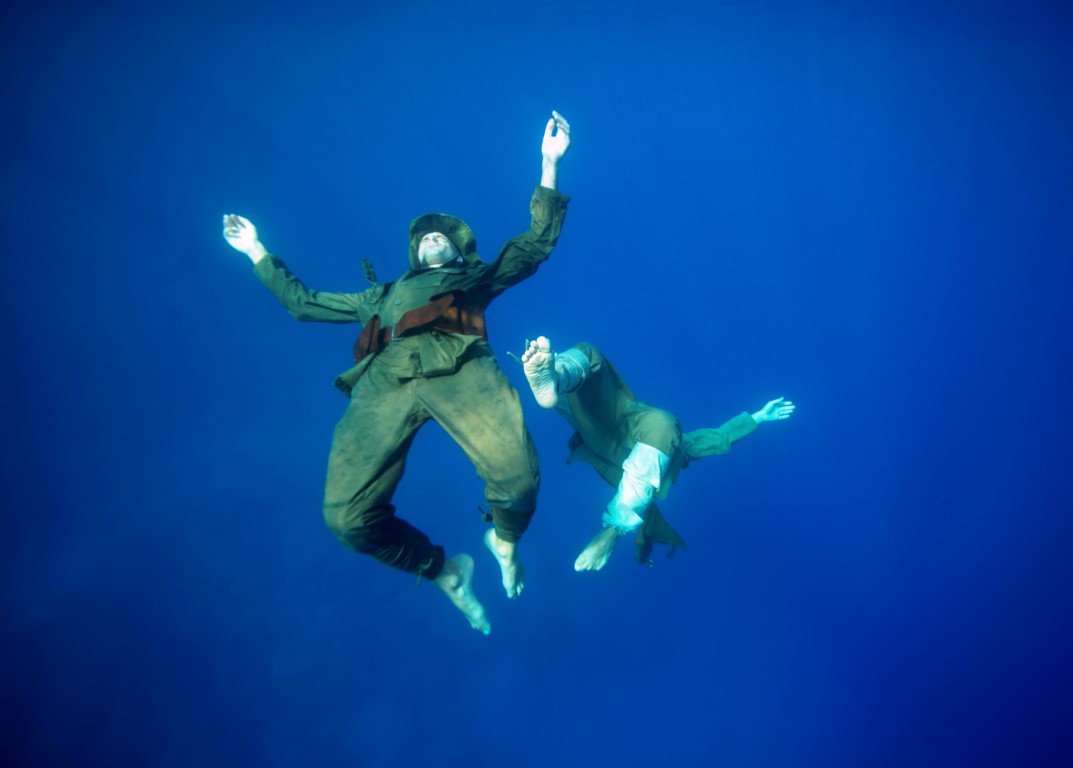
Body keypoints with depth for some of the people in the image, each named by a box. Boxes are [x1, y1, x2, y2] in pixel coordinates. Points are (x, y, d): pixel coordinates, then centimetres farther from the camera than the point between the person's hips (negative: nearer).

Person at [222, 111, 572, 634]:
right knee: (347, 517, -18)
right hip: (384, 380, 3)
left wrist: (550, 163, 22)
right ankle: (444, 571, 9)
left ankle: (504, 540, 9)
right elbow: (303, 303, 49)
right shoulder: (382, 294, 42)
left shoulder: (477, 277, 35)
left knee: (517, 478, -28)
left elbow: (538, 240, 28)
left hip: (457, 366, -2)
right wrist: (256, 251, 54)